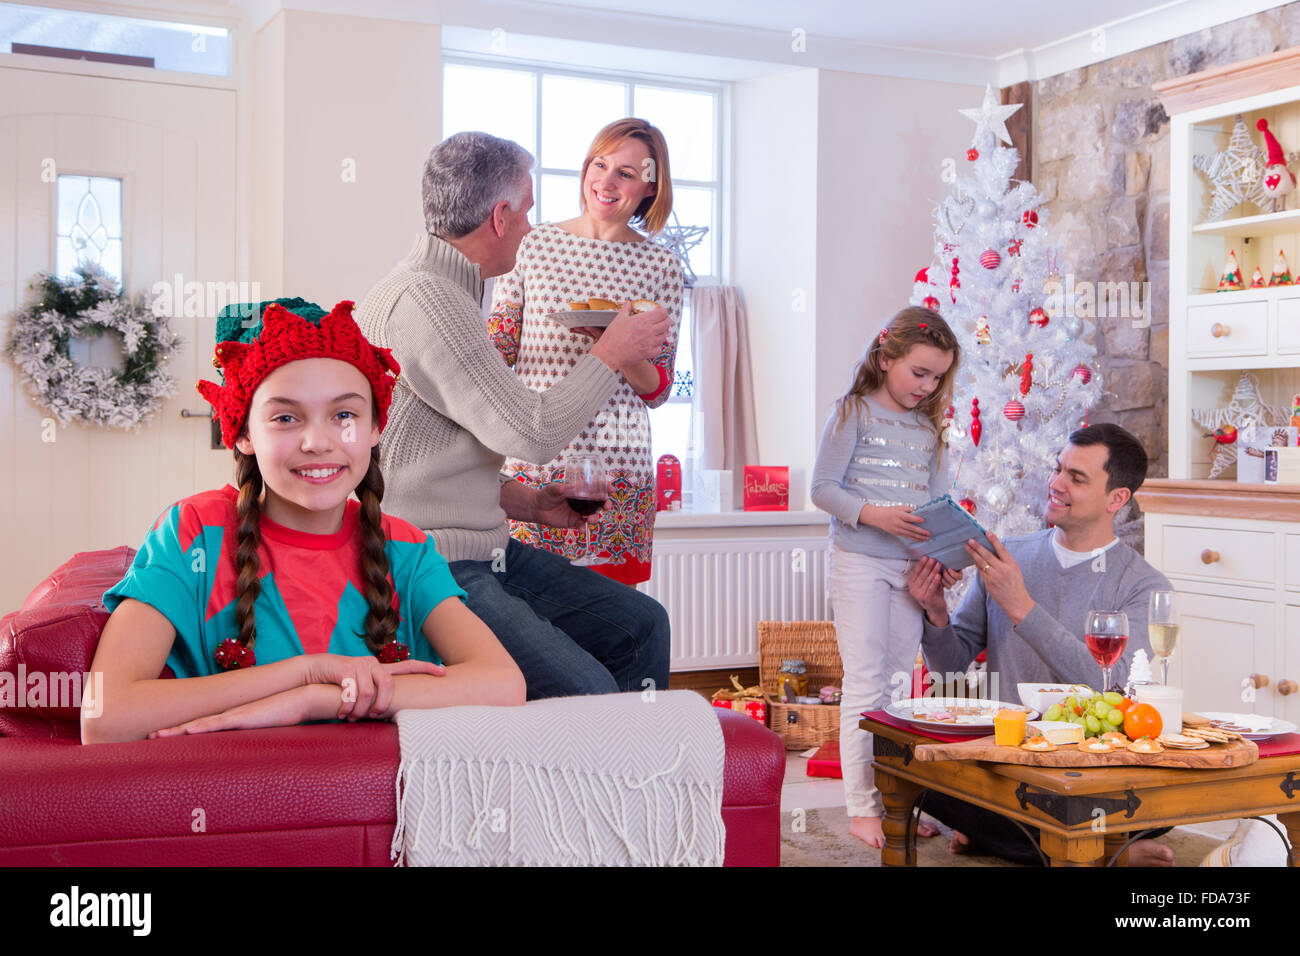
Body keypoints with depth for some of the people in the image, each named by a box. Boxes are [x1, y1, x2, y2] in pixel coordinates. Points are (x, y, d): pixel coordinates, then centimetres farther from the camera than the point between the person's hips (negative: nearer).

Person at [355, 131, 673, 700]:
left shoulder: (443, 291, 17)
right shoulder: (424, 299, -18)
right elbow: (531, 433, -20)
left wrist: (521, 501, 16)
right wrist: (610, 353, -5)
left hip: (483, 548, 11)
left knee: (640, 624, 8)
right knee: (586, 692, -24)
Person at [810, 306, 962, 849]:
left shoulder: (928, 428, 12)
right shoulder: (854, 414, -5)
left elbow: (934, 502, 13)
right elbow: (822, 488, -8)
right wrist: (872, 514, -23)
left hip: (911, 565, 6)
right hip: (859, 561, -6)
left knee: (900, 683, 10)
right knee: (865, 683, -4)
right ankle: (862, 807, 3)